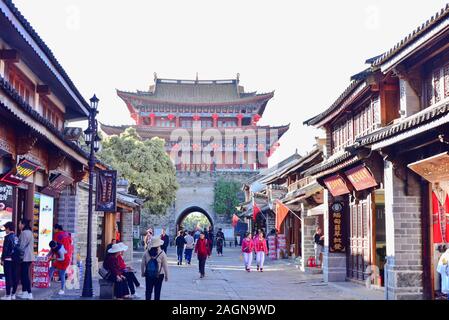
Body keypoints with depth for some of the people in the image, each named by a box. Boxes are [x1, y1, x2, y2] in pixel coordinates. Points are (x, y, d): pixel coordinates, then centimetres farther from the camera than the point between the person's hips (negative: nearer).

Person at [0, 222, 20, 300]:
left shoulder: (7, 237, -9)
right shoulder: (17, 237, 9)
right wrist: (17, 257, 17)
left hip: (8, 260, -6)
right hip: (16, 260, 6)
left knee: (8, 277, -4)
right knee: (15, 277, 8)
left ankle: (8, 295, -3)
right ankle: (13, 294, 13)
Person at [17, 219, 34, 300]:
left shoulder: (24, 233, -14)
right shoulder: (29, 232, 17)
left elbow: (22, 245, -17)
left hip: (25, 257, -10)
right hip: (28, 256, 10)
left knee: (24, 275, -7)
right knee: (23, 275, 14)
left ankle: (29, 294, -8)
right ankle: (24, 292, 18)